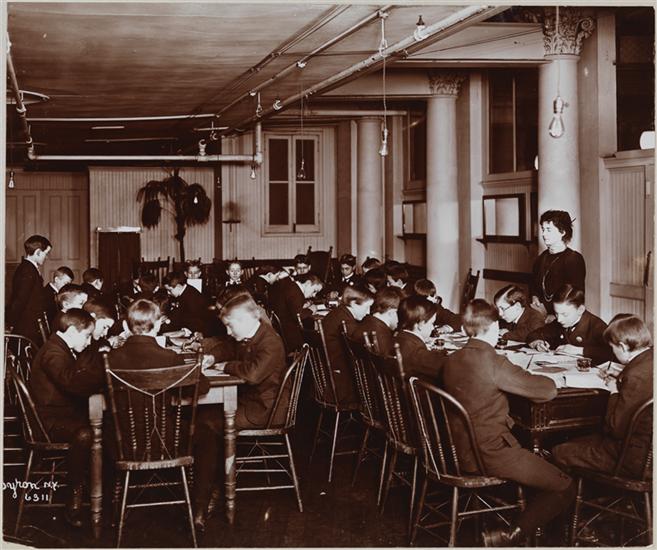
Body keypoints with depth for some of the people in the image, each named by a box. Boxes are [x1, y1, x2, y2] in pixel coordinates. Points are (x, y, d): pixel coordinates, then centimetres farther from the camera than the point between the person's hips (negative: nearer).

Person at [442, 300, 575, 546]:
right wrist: (548, 380, 8)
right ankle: (510, 537, -6)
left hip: (462, 449, 9)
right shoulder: (492, 362, -19)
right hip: (489, 452, -9)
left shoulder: (452, 360, 4)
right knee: (564, 488, -2)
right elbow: (548, 390, -15)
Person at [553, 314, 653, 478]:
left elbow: (617, 429, -21)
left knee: (560, 452, -2)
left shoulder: (637, 376, -29)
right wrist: (621, 376, 11)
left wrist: (614, 393, -7)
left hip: (634, 458, -10)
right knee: (574, 442, 23)